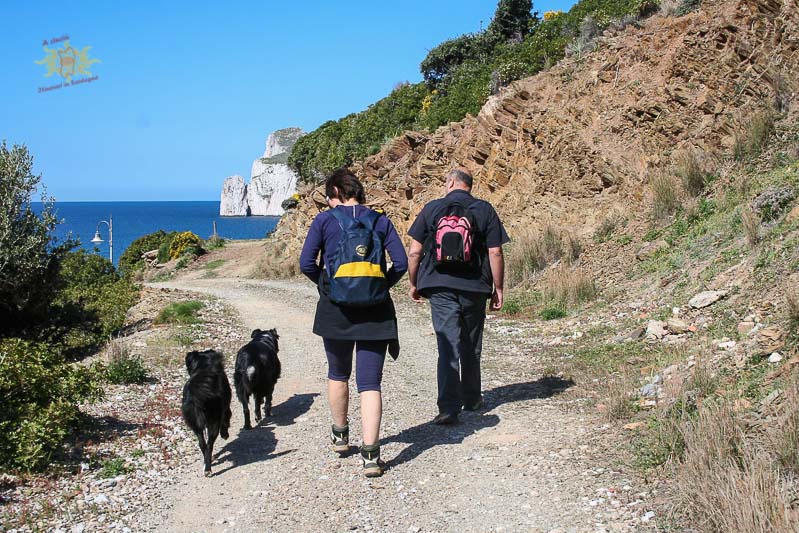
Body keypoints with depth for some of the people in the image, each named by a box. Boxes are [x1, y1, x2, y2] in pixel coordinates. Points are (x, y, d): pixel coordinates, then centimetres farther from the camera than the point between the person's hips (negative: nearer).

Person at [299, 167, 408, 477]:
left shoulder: (325, 220, 0)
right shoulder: (381, 221, 5)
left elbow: (306, 263, -6)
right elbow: (401, 263, -3)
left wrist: (325, 284, 12)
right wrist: (382, 286, 12)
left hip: (335, 309, 0)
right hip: (375, 312, 1)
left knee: (338, 374, 22)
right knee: (370, 383, 0)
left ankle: (340, 436, 36)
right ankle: (370, 454, -12)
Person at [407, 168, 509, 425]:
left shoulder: (432, 209, 2)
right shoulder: (485, 210, 1)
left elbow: (414, 252, 0)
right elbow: (495, 254, -4)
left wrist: (413, 284, 11)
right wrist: (498, 289, 4)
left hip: (440, 288, -1)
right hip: (474, 288, 1)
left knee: (448, 345, -3)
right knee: (471, 346, 17)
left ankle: (448, 407, -13)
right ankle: (471, 398, 32)